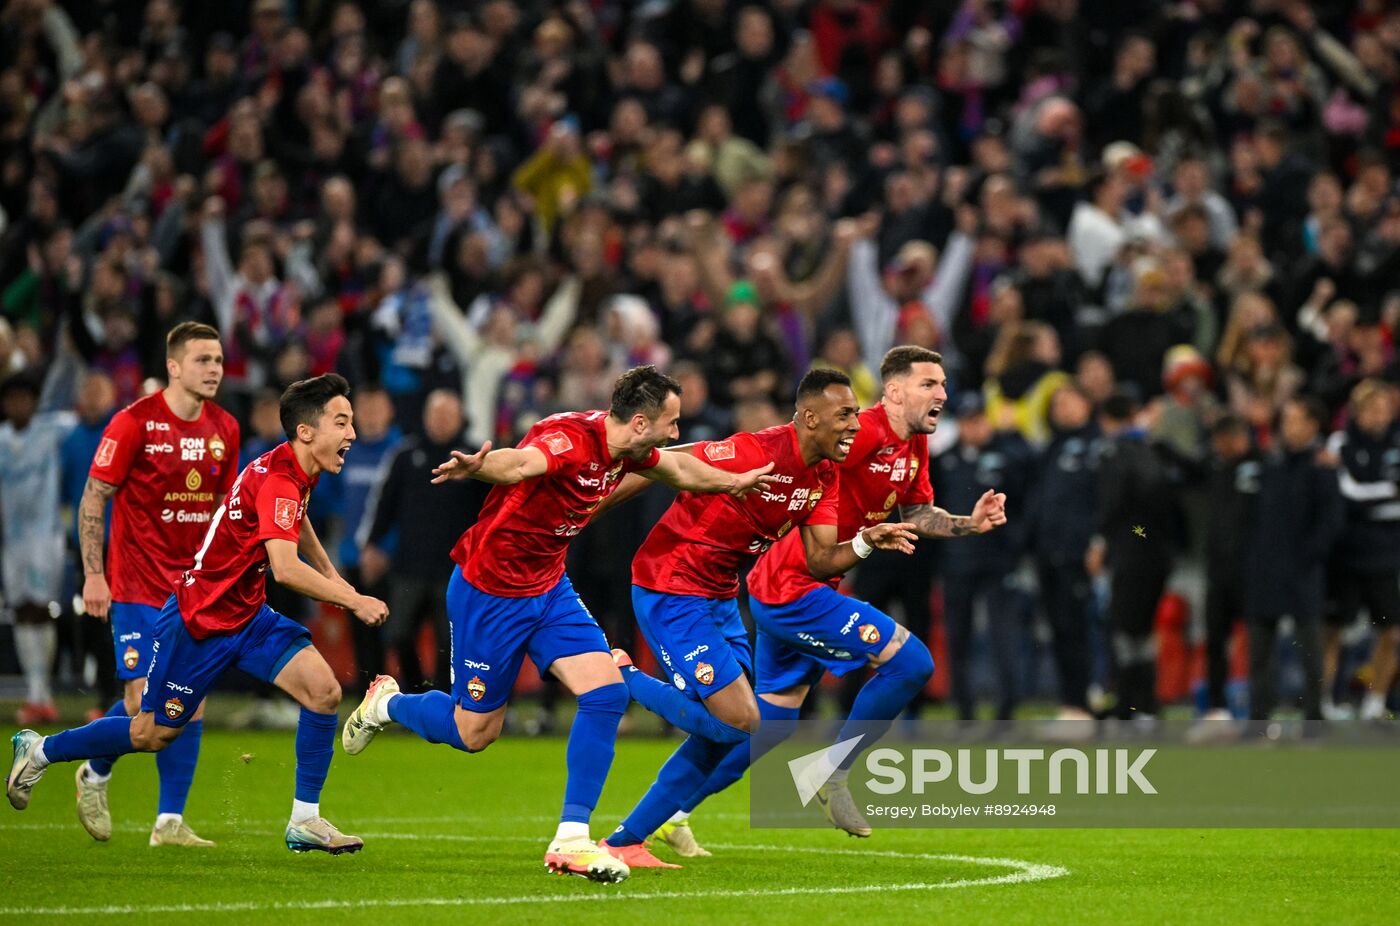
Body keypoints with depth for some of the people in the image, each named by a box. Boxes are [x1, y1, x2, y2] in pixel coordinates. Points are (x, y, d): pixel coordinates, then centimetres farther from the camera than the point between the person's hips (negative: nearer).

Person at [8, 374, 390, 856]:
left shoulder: (299, 473, 3)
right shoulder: (277, 480, -27)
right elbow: (284, 568, -40)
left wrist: (330, 572, 33)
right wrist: (352, 601, -34)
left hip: (247, 616, 8)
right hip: (200, 621, -8)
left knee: (324, 691, -10)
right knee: (153, 734, 6)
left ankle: (305, 821, -3)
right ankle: (39, 751, 27)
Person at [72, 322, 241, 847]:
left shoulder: (224, 429, 5)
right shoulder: (135, 423, -11)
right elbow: (93, 498, -7)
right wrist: (93, 574, -13)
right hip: (138, 583, -5)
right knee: (144, 698, -10)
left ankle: (170, 821, 5)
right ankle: (95, 775, 19)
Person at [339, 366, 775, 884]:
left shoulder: (624, 448, -2)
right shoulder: (570, 439, -30)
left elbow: (679, 470, 22)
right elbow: (521, 462, -53)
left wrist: (736, 482, 35)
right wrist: (476, 467, -74)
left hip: (549, 589, 8)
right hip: (489, 593, -8)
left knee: (606, 693, -10)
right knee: (474, 731, 5)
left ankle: (571, 840, -6)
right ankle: (385, 704, 36)